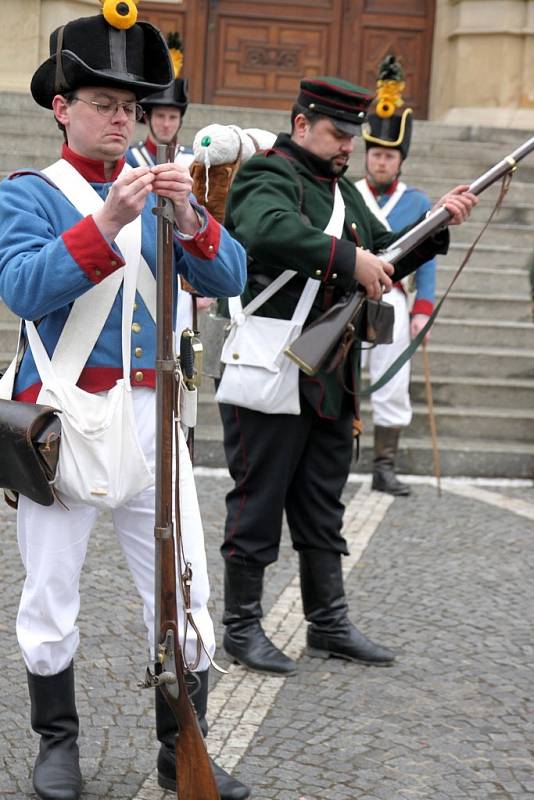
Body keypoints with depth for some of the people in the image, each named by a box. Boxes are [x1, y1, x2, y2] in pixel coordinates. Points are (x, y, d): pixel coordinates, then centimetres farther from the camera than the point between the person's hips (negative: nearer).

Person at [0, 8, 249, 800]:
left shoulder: (157, 187, 12)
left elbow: (230, 278, 2)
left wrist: (189, 220, -17)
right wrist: (107, 222, -27)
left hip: (152, 414, 4)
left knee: (183, 592, 4)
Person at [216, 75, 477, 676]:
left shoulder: (342, 189, 19)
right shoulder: (267, 176, -9)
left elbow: (385, 256, 20)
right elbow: (269, 229, -32)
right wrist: (350, 260, -33)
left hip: (329, 377, 9)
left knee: (322, 507, 15)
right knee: (258, 502, 1)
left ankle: (328, 623, 24)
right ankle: (242, 626, 13)